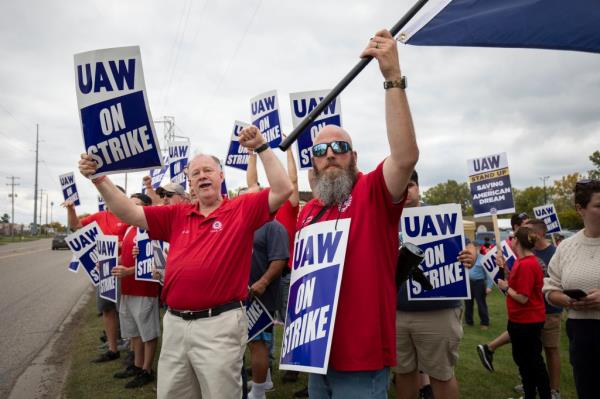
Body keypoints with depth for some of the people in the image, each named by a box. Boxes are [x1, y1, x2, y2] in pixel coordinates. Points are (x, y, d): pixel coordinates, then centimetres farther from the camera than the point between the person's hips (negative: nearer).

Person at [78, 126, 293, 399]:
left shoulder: (242, 209, -1)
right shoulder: (177, 215, 12)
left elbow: (283, 190, -11)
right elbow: (129, 213, 9)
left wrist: (261, 147, -12)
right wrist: (99, 179, -2)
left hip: (219, 324, -5)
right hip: (175, 323, 5)